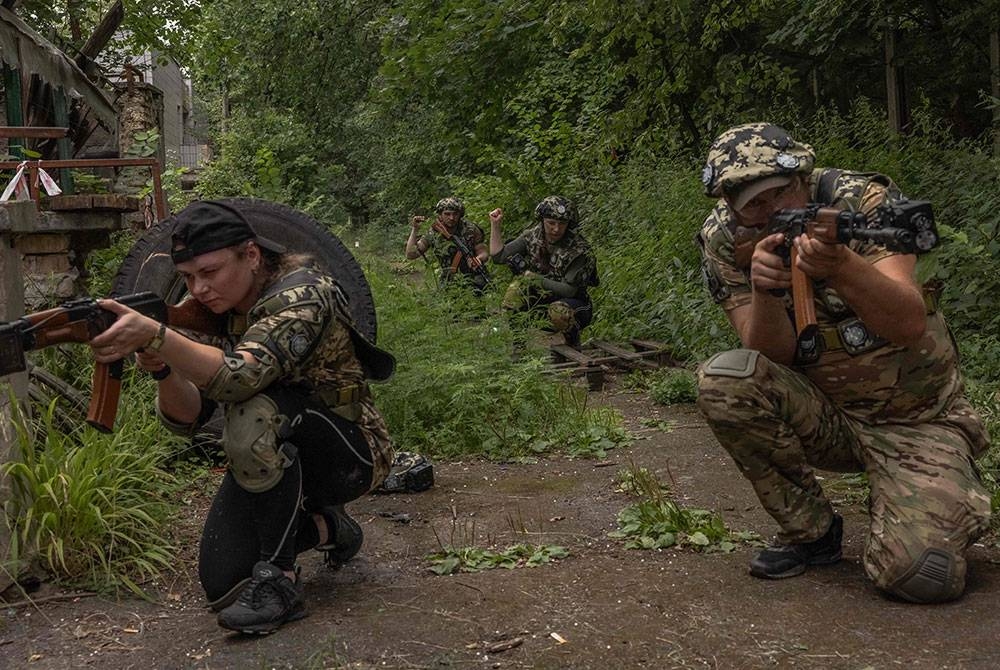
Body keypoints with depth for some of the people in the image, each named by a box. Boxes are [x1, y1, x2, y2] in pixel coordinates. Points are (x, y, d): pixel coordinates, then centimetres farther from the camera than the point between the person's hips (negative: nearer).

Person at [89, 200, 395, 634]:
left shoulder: (301, 294, -23)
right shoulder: (218, 313, -1)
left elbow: (241, 377, -41)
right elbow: (187, 416, -8)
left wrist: (154, 336, -55)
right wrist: (159, 368, -29)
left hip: (352, 454, -7)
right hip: (278, 459, 7)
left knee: (254, 415, -35)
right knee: (222, 585, -8)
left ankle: (278, 578, -22)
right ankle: (325, 528, 18)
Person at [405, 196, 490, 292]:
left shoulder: (470, 229, -4)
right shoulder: (433, 233, 0)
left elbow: (484, 253, 0)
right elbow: (410, 254, -1)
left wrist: (478, 259, -24)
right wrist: (415, 230, -9)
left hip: (475, 284, -2)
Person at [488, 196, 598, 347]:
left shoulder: (579, 249, -20)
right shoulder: (532, 235, -6)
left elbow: (570, 290, -23)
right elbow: (498, 256, -6)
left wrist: (536, 279, -28)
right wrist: (495, 225, -13)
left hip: (575, 302, -4)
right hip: (543, 297, 4)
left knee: (559, 311, -36)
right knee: (518, 286, -22)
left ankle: (573, 344, -8)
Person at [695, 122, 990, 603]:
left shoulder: (865, 202, -16)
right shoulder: (724, 242, -9)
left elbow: (910, 325, -28)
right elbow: (772, 355, -15)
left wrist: (843, 268, -47)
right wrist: (763, 288, -36)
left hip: (913, 418, -3)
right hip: (822, 414, 3)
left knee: (922, 575, -24)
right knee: (723, 381, -27)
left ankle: (935, 508, 15)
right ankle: (811, 531, -6)